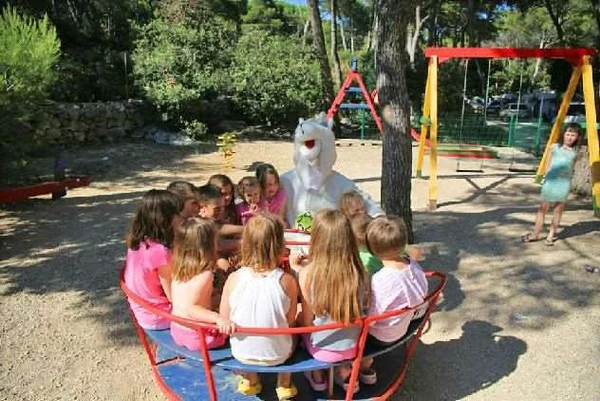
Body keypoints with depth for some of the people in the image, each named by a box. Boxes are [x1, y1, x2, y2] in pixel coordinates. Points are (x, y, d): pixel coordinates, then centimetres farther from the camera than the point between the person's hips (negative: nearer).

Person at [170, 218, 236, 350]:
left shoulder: (179, 269, -3)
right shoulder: (205, 275, -25)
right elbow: (189, 308, -33)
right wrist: (218, 318, -44)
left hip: (176, 331, 7)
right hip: (196, 337, -7)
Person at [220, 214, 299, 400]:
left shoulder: (234, 278, -18)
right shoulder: (286, 280, -21)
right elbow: (290, 322, -10)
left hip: (241, 352, 1)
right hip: (277, 354, -1)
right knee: (292, 335, 30)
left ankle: (250, 379, 38)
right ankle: (284, 385, 35)